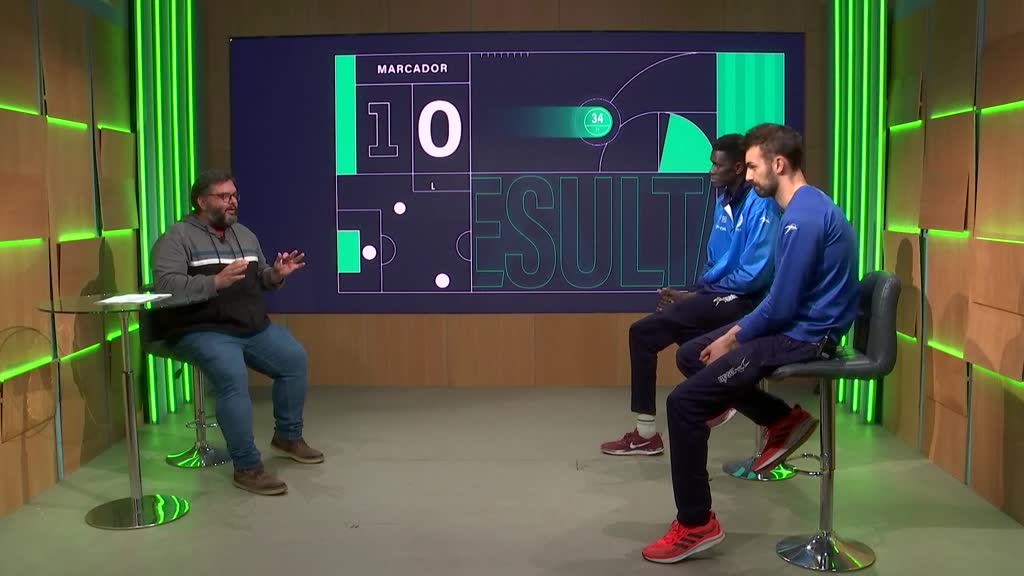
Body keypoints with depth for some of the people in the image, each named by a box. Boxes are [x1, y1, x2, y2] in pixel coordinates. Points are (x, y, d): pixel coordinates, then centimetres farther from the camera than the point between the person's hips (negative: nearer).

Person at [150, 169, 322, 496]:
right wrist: (216, 282, -31)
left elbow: (259, 281, 23)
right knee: (234, 377, -31)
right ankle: (247, 467, -22)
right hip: (202, 331, -7)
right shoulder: (178, 237, -7)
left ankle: (288, 437, 18)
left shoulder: (245, 235, 16)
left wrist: (276, 275, -1)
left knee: (295, 359, 0)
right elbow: (166, 286, -21)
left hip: (253, 327, 8)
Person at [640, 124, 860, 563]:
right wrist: (735, 332, 9)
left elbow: (781, 305, -22)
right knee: (690, 355, 18)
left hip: (803, 337, -11)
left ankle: (696, 525, -4)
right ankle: (783, 422, 18)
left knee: (684, 402, -15)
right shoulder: (803, 207, 11)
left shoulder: (803, 217, -22)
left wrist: (733, 338, -7)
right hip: (797, 326, 11)